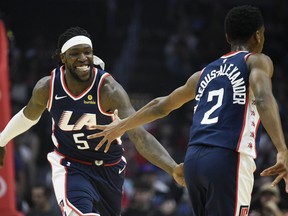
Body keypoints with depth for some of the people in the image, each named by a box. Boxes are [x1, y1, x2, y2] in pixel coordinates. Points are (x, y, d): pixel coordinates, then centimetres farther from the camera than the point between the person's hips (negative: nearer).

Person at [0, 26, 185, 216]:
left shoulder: (109, 89, -26)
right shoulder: (47, 87, -17)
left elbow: (140, 136, -37)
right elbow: (29, 116, 8)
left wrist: (173, 169, -52)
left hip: (109, 168, 1)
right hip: (70, 166, -1)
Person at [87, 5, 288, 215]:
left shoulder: (206, 73, 24)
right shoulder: (256, 61, 6)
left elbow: (162, 105, 34)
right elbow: (264, 99, -16)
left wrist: (122, 125, 50)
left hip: (194, 159, 7)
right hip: (228, 159, -7)